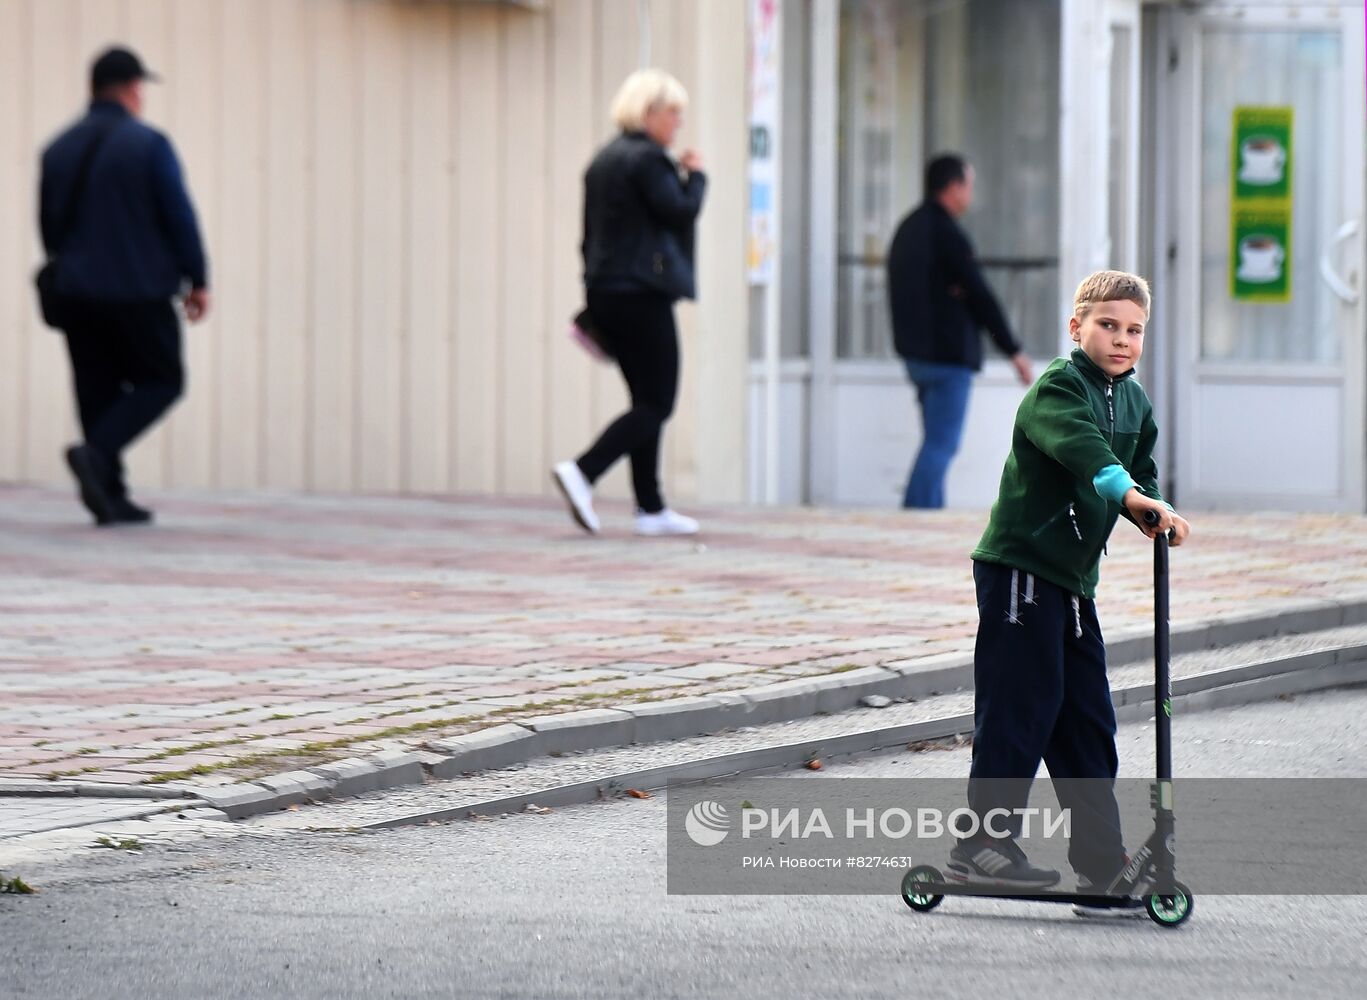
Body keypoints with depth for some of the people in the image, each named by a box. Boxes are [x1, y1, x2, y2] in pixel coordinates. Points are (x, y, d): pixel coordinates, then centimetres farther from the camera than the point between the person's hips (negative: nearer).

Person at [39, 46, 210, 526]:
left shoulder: (59, 149, 7)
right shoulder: (148, 145, -9)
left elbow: (48, 226, 13)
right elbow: (180, 217, -11)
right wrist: (197, 280, -1)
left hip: (77, 294, 5)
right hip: (140, 289, -5)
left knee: (99, 392, 10)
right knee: (160, 381, 7)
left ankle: (109, 496, 5)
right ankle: (96, 452, -14)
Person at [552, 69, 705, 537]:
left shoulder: (603, 160, 17)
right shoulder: (648, 160, -11)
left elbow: (589, 234, 19)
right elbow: (682, 211, -17)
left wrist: (594, 302, 22)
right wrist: (695, 175, 2)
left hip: (605, 291, 10)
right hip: (642, 294, -10)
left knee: (647, 401, 13)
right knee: (657, 404, -6)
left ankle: (651, 508, 11)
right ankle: (582, 472, -19)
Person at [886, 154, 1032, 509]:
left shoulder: (908, 229, 12)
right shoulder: (947, 235, -16)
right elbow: (980, 296, -15)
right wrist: (1013, 350, -9)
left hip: (916, 351, 9)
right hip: (948, 354, -9)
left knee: (938, 443, 15)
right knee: (940, 444, -7)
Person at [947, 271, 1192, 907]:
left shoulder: (1134, 402, 13)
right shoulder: (1056, 388, -14)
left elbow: (1139, 468, 17)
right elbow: (1078, 443, -32)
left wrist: (1153, 514, -6)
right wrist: (1125, 492, -48)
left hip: (1073, 574, 8)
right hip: (1019, 565, -8)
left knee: (1087, 717, 8)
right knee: (1021, 707, -9)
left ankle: (1101, 859, 13)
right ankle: (982, 842, -3)